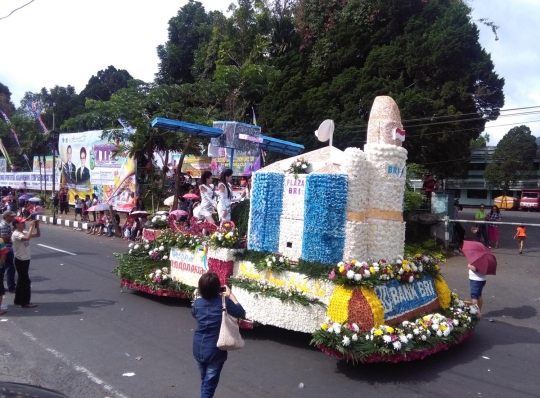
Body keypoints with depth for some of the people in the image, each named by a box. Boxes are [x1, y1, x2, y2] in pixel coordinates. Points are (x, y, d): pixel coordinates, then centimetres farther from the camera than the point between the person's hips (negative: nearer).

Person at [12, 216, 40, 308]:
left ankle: (18, 300, 28)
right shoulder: (16, 234, -20)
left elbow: (38, 235, 10)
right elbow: (27, 238, -38)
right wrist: (31, 226, -30)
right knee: (26, 281, -4)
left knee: (21, 280, 17)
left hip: (25, 259, 9)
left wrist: (37, 225, -5)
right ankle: (25, 302, 4)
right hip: (20, 261, -9)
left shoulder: (24, 232, 7)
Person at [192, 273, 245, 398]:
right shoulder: (224, 302, -17)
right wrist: (230, 294, 1)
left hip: (198, 349, 4)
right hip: (215, 351, -4)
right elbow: (241, 313, -3)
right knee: (209, 384, 5)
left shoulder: (197, 303, -5)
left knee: (204, 381, 25)